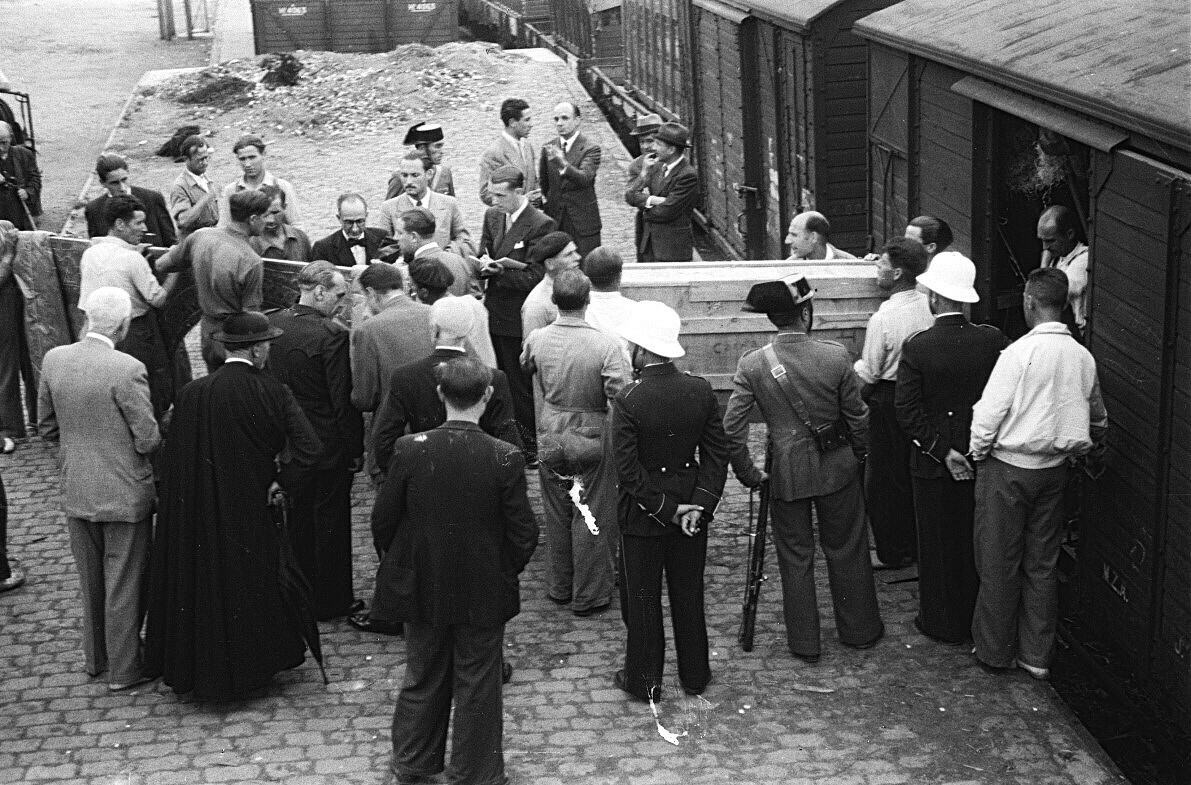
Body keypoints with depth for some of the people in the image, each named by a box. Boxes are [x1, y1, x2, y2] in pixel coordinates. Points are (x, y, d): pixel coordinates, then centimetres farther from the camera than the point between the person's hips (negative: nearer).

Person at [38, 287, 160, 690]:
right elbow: (148, 440, -19)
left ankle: (95, 657, 37)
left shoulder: (53, 360, -5)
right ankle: (124, 669, 21)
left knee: (91, 580, 22)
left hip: (76, 491, 6)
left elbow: (47, 427, 5)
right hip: (125, 494, -5)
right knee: (124, 584, 10)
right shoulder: (127, 370, -23)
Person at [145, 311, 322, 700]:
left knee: (202, 579, 16)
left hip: (199, 514, 0)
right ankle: (253, 663, 30)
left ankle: (197, 667, 26)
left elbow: (172, 462, -5)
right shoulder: (273, 393, -14)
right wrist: (281, 482, -10)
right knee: (250, 584, 19)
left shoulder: (192, 394, -12)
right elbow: (309, 448, -22)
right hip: (253, 516, 0)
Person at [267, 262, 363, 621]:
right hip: (328, 445, -6)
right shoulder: (333, 334, -23)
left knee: (297, 520, 20)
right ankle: (330, 600, 19)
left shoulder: (270, 325, -3)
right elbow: (344, 400, -20)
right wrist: (356, 448, -9)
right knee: (331, 521, 9)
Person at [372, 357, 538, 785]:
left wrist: (397, 564, 11)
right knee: (477, 685, 14)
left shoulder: (410, 449, -15)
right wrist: (507, 570, 7)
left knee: (422, 680, 20)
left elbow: (383, 520, -6)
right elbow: (524, 532, -13)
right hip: (484, 593, -2)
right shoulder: (504, 458, -19)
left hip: (421, 588, 2)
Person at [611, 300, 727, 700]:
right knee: (689, 595, 18)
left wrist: (667, 509, -13)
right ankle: (694, 675, 31)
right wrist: (700, 503, -9)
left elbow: (629, 470, -20)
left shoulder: (628, 400, -21)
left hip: (642, 515, -4)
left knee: (642, 599, 12)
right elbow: (717, 454, -6)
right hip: (691, 506, 4)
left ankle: (644, 680, 25)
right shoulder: (701, 390, -8)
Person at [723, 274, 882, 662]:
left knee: (795, 557, 12)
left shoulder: (752, 365, -13)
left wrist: (749, 474, 1)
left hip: (786, 473, 0)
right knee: (846, 550, 17)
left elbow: (732, 429, -12)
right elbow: (856, 416, -4)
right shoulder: (836, 356, -14)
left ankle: (804, 644, 21)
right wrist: (859, 455, 14)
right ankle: (860, 630, 31)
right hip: (837, 468, 0)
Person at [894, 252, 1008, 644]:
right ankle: (980, 619, 30)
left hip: (934, 465, -3)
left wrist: (943, 451, -13)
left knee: (939, 544, 12)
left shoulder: (916, 347, -17)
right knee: (977, 540, 17)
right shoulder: (993, 340, -10)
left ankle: (943, 623, 23)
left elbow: (907, 413, -18)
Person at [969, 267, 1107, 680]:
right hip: (1055, 470, 5)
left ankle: (995, 650, 21)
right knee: (1042, 564, 15)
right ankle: (1036, 656, 22)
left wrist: (977, 452, 0)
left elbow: (990, 412, -17)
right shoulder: (1083, 356, -1)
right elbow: (1097, 418, 13)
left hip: (1008, 468, -5)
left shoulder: (1021, 351, -19)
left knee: (1000, 564, 8)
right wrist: (1094, 449, 32)